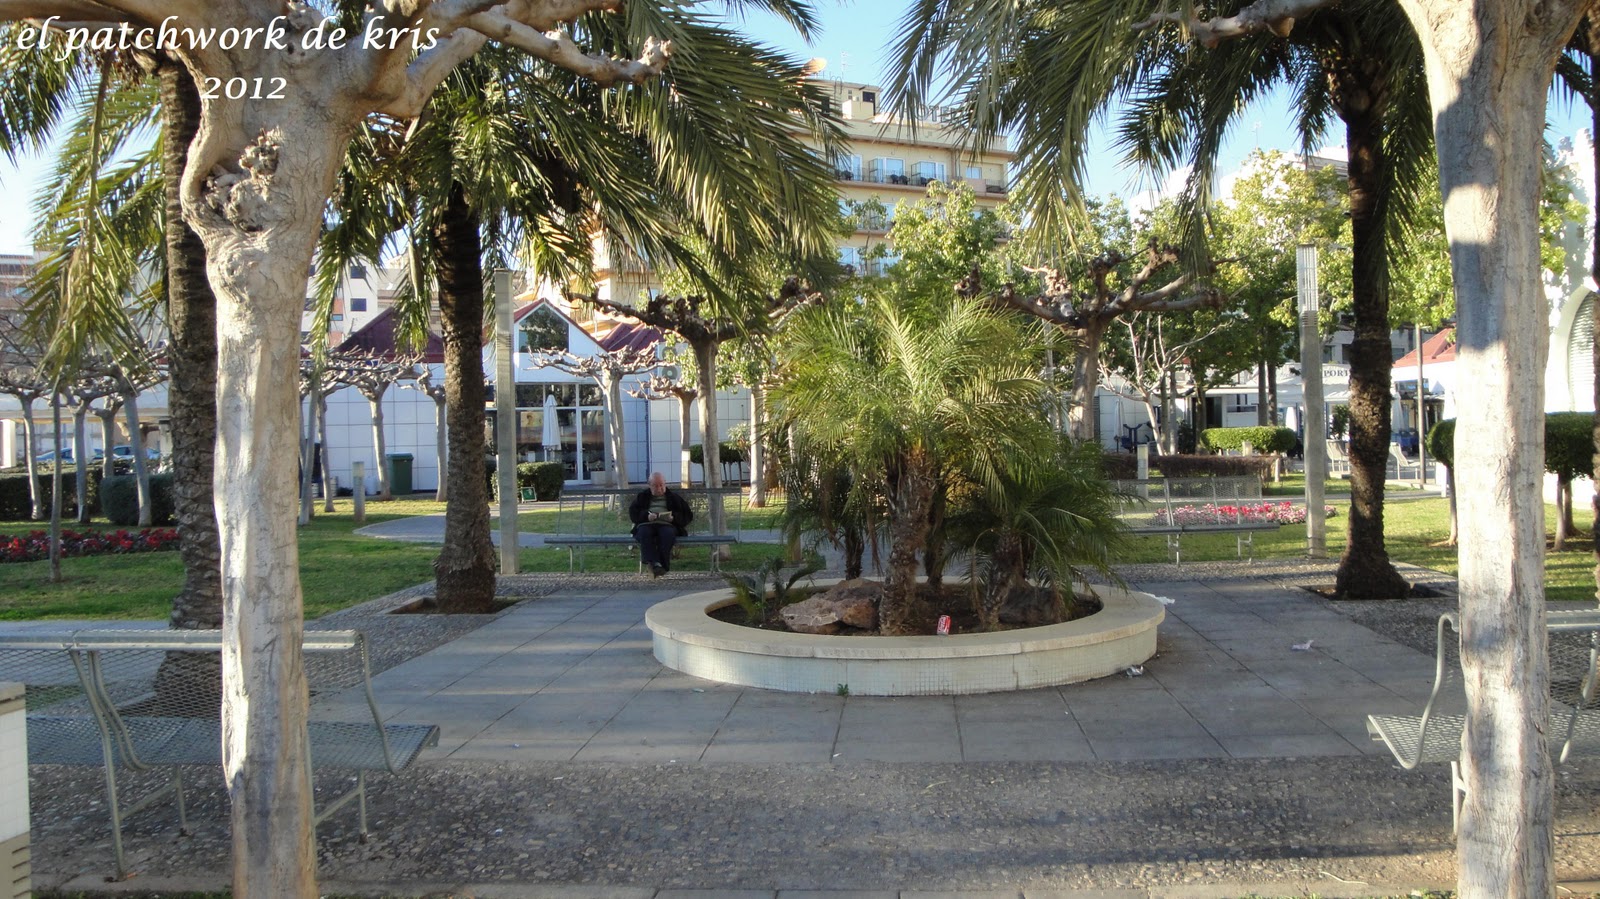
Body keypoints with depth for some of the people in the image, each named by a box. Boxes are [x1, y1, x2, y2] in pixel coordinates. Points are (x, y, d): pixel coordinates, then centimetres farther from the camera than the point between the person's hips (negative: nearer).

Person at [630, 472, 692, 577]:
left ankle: (663, 565, -39)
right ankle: (654, 563, -49)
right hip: (646, 524, 1)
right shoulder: (642, 496, 24)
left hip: (667, 524, -1)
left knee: (667, 534, -37)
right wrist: (646, 515, -8)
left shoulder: (674, 496, 22)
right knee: (644, 533, -36)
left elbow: (688, 515, 16)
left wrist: (674, 518, -5)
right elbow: (632, 513, 12)